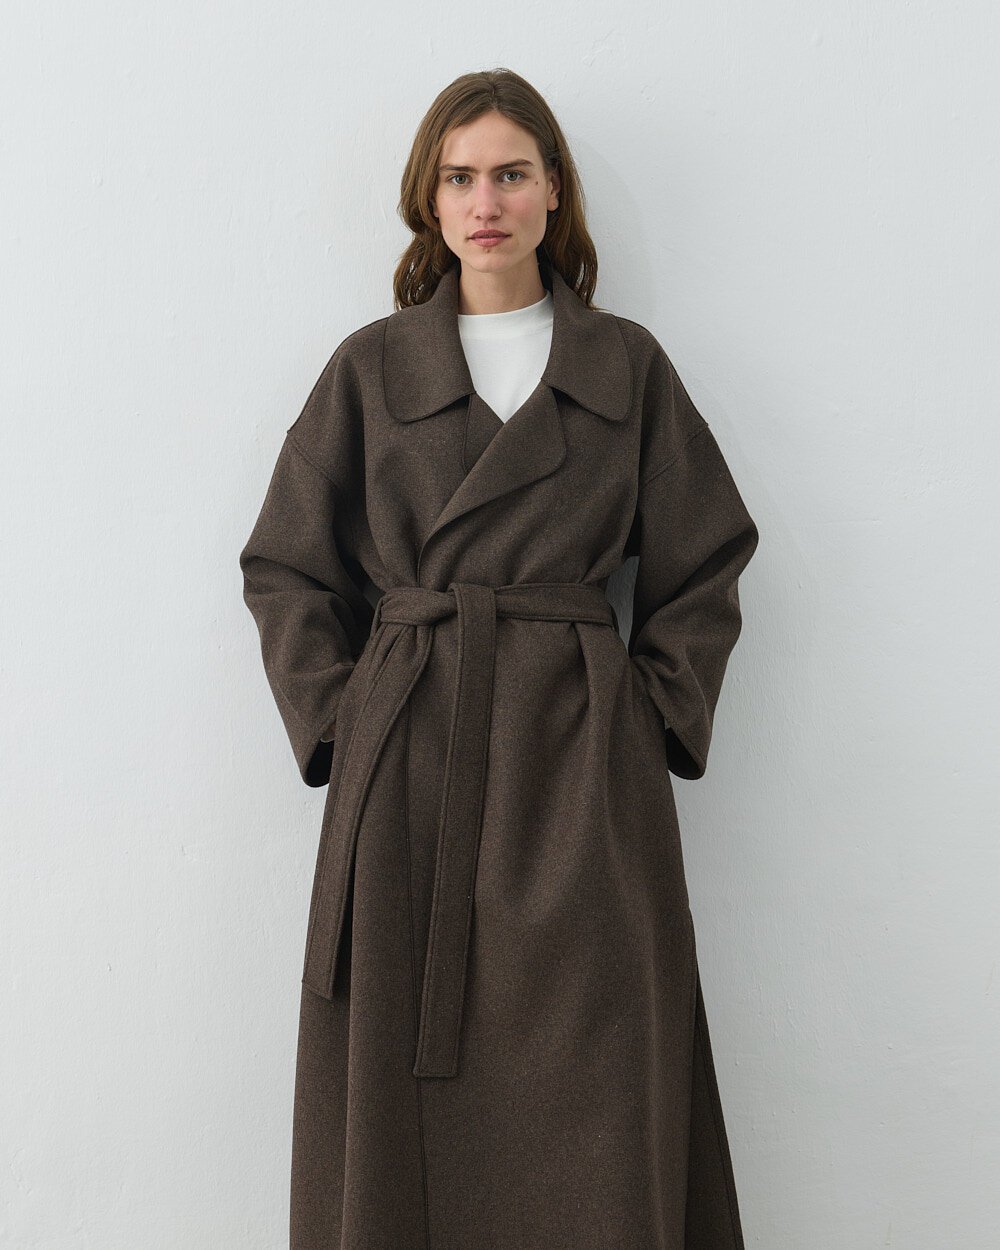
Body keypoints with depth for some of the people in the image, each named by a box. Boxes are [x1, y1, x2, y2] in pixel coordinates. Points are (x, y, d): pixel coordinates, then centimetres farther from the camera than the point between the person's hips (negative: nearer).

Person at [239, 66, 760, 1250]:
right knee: (400, 1089, 7)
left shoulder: (628, 364, 7)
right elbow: (286, 569, 9)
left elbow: (701, 567, 10)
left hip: (584, 768, 0)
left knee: (597, 1123, 3)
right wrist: (339, 723, 0)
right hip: (408, 764, 1)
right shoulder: (371, 366, 7)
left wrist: (657, 721, 2)